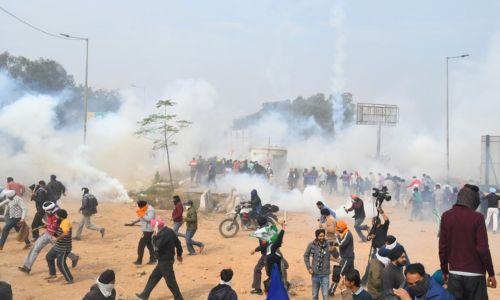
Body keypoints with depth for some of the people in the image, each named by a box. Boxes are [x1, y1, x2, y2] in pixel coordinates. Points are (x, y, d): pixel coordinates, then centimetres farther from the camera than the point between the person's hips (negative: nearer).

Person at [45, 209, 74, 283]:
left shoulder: (65, 222, -23)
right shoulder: (62, 222, 10)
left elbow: (66, 233, -39)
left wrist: (57, 238, -28)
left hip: (64, 248, -11)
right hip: (58, 246, 11)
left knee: (61, 263, -9)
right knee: (49, 256, 22)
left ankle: (69, 280, 1)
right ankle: (52, 274, 35)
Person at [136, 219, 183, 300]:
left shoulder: (164, 234, -25)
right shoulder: (169, 231, 5)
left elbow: (157, 247, -23)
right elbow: (178, 242, 12)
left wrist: (155, 237, -10)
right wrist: (179, 254, 23)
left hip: (165, 261, -10)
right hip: (164, 260, 10)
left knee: (170, 281, 1)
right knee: (153, 277, 17)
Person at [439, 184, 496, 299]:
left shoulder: (446, 216, -1)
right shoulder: (477, 218, -10)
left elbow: (443, 247, 1)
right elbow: (483, 249, -11)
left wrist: (444, 270, 11)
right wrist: (491, 273, 0)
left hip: (454, 273, 3)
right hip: (475, 274, -3)